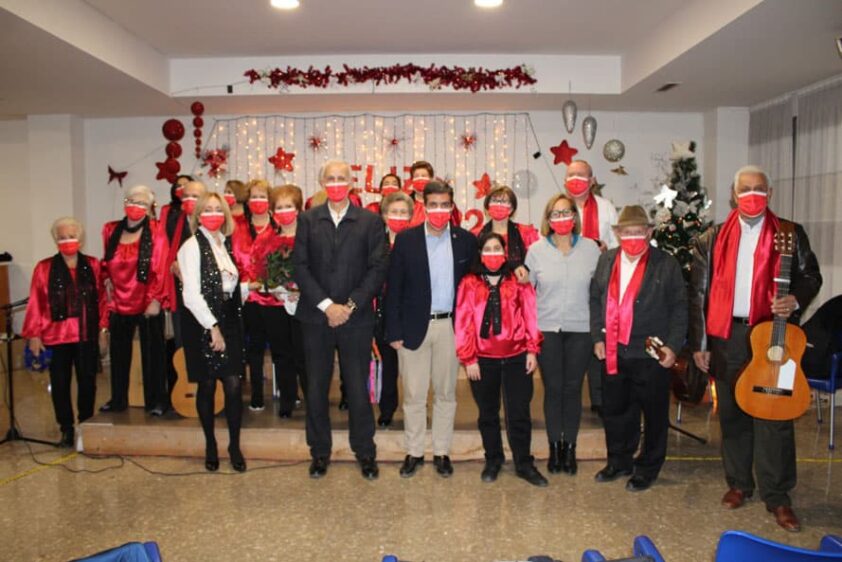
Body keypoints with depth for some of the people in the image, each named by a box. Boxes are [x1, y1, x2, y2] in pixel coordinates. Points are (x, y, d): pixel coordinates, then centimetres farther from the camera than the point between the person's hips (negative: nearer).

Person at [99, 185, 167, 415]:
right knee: (118, 353, 14)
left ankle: (156, 401, 15)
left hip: (147, 304, -4)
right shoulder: (111, 230, 6)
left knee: (152, 353, 4)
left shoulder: (155, 230, -7)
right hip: (119, 303, 4)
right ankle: (118, 399, 28)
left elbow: (160, 267, -10)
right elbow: (106, 262, 19)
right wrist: (106, 280, 3)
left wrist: (155, 298, -13)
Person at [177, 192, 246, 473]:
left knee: (234, 385, 0)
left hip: (228, 321, 4)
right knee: (207, 386, 6)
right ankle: (210, 446, 23)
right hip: (202, 323, -4)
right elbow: (191, 295, -14)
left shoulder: (225, 245, 10)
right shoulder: (192, 246, -8)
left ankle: (234, 446, 14)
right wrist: (213, 327, -15)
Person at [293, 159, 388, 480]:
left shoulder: (370, 221, 2)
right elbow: (300, 267, -1)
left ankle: (365, 452, 23)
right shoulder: (308, 220, 6)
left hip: (356, 318, -1)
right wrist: (326, 305, -11)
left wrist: (350, 305, -12)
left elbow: (377, 269, -3)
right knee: (316, 388, 10)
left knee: (358, 389, 6)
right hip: (316, 317, 2)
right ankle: (320, 452, 26)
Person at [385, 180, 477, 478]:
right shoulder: (406, 239, -3)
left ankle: (442, 451, 25)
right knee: (413, 394, 7)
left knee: (446, 393, 11)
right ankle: (414, 452, 22)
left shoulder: (466, 240, 1)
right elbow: (393, 288, -3)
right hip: (415, 326, -1)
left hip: (450, 326, 1)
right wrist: (394, 331, -6)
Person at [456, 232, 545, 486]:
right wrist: (468, 358, -5)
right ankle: (493, 460, 30)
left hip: (516, 357, 0)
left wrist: (532, 350, -2)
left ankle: (524, 463, 21)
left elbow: (530, 316, 1)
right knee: (488, 413, 14)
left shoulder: (519, 282, 1)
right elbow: (464, 322, -3)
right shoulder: (469, 284, -2)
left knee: (519, 412, 6)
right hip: (483, 360, 0)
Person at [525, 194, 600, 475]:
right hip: (547, 329, 0)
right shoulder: (536, 249, -1)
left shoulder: (591, 248, 0)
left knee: (573, 388, 8)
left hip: (580, 329, 1)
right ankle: (554, 446, 21)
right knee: (553, 388, 6)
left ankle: (570, 447, 23)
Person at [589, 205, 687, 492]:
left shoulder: (666, 264, -5)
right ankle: (619, 461, 33)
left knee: (654, 413, 8)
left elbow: (679, 308, -5)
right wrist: (598, 337, 4)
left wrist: (672, 346, -11)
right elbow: (596, 299, 10)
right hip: (614, 353, 4)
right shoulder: (606, 260, 6)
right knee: (615, 409, 14)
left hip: (651, 354, -4)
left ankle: (648, 468, 26)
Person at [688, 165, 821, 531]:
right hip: (726, 336, 2)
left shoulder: (791, 234, 4)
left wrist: (796, 299, -14)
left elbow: (811, 276, 9)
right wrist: (699, 343, 1)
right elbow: (699, 292, 5)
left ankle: (777, 496, 12)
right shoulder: (713, 239, 6)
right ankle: (738, 483, 26)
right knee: (732, 414, 11)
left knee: (774, 414, -1)